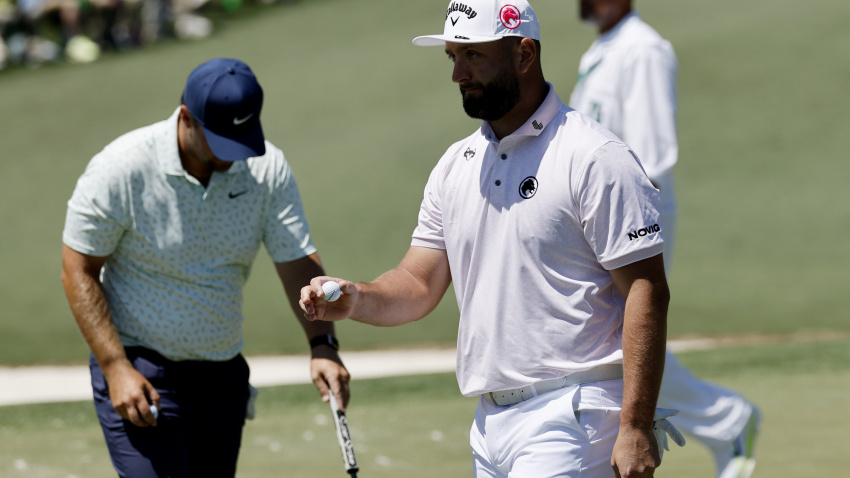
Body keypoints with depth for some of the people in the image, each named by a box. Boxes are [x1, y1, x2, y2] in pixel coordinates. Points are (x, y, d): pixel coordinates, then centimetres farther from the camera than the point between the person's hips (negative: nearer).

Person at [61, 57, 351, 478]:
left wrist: (322, 345, -25)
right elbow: (78, 273, -10)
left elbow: (299, 264, -7)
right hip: (139, 371, -5)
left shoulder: (268, 169, -6)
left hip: (224, 375, 5)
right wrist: (115, 368, -17)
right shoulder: (120, 170, -16)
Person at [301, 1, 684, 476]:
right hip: (491, 419, 8)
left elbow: (647, 292, -14)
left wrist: (636, 428, -20)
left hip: (568, 419, -8)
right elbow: (420, 285, 16)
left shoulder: (593, 158, -10)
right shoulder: (456, 165, 14)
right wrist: (357, 298, -7)